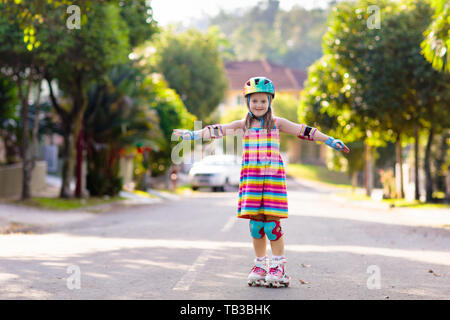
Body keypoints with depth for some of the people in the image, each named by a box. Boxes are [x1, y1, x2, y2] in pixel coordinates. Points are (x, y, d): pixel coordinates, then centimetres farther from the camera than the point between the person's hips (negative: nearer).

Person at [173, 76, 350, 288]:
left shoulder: (277, 123, 8)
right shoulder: (243, 125, 12)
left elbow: (304, 131, 6)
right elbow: (217, 130, 11)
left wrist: (330, 141, 4)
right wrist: (192, 134, 6)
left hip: (273, 176, -2)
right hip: (251, 178, 2)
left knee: (272, 224, -7)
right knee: (256, 224, 4)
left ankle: (278, 266, 5)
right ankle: (260, 265, 16)